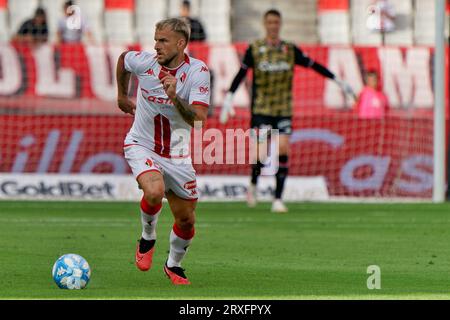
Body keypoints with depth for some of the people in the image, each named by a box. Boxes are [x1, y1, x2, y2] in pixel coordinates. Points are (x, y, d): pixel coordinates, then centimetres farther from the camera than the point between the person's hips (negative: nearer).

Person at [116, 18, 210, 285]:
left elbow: (199, 117, -25)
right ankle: (148, 238, -1)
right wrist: (122, 95, 24)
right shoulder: (144, 62, -12)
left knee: (186, 220, 6)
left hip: (177, 155, 1)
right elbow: (123, 59, 14)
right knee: (154, 191, -32)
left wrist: (174, 98, -40)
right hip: (142, 146, -1)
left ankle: (174, 265, 35)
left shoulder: (198, 71, -16)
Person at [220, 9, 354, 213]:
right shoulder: (254, 50, -1)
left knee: (283, 149, -11)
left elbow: (313, 65, 10)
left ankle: (278, 199, -6)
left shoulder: (290, 50, 5)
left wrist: (338, 81, 11)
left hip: (284, 110, 2)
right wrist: (229, 98, -9)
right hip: (261, 109, -2)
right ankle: (253, 184, 23)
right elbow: (241, 74, -1)